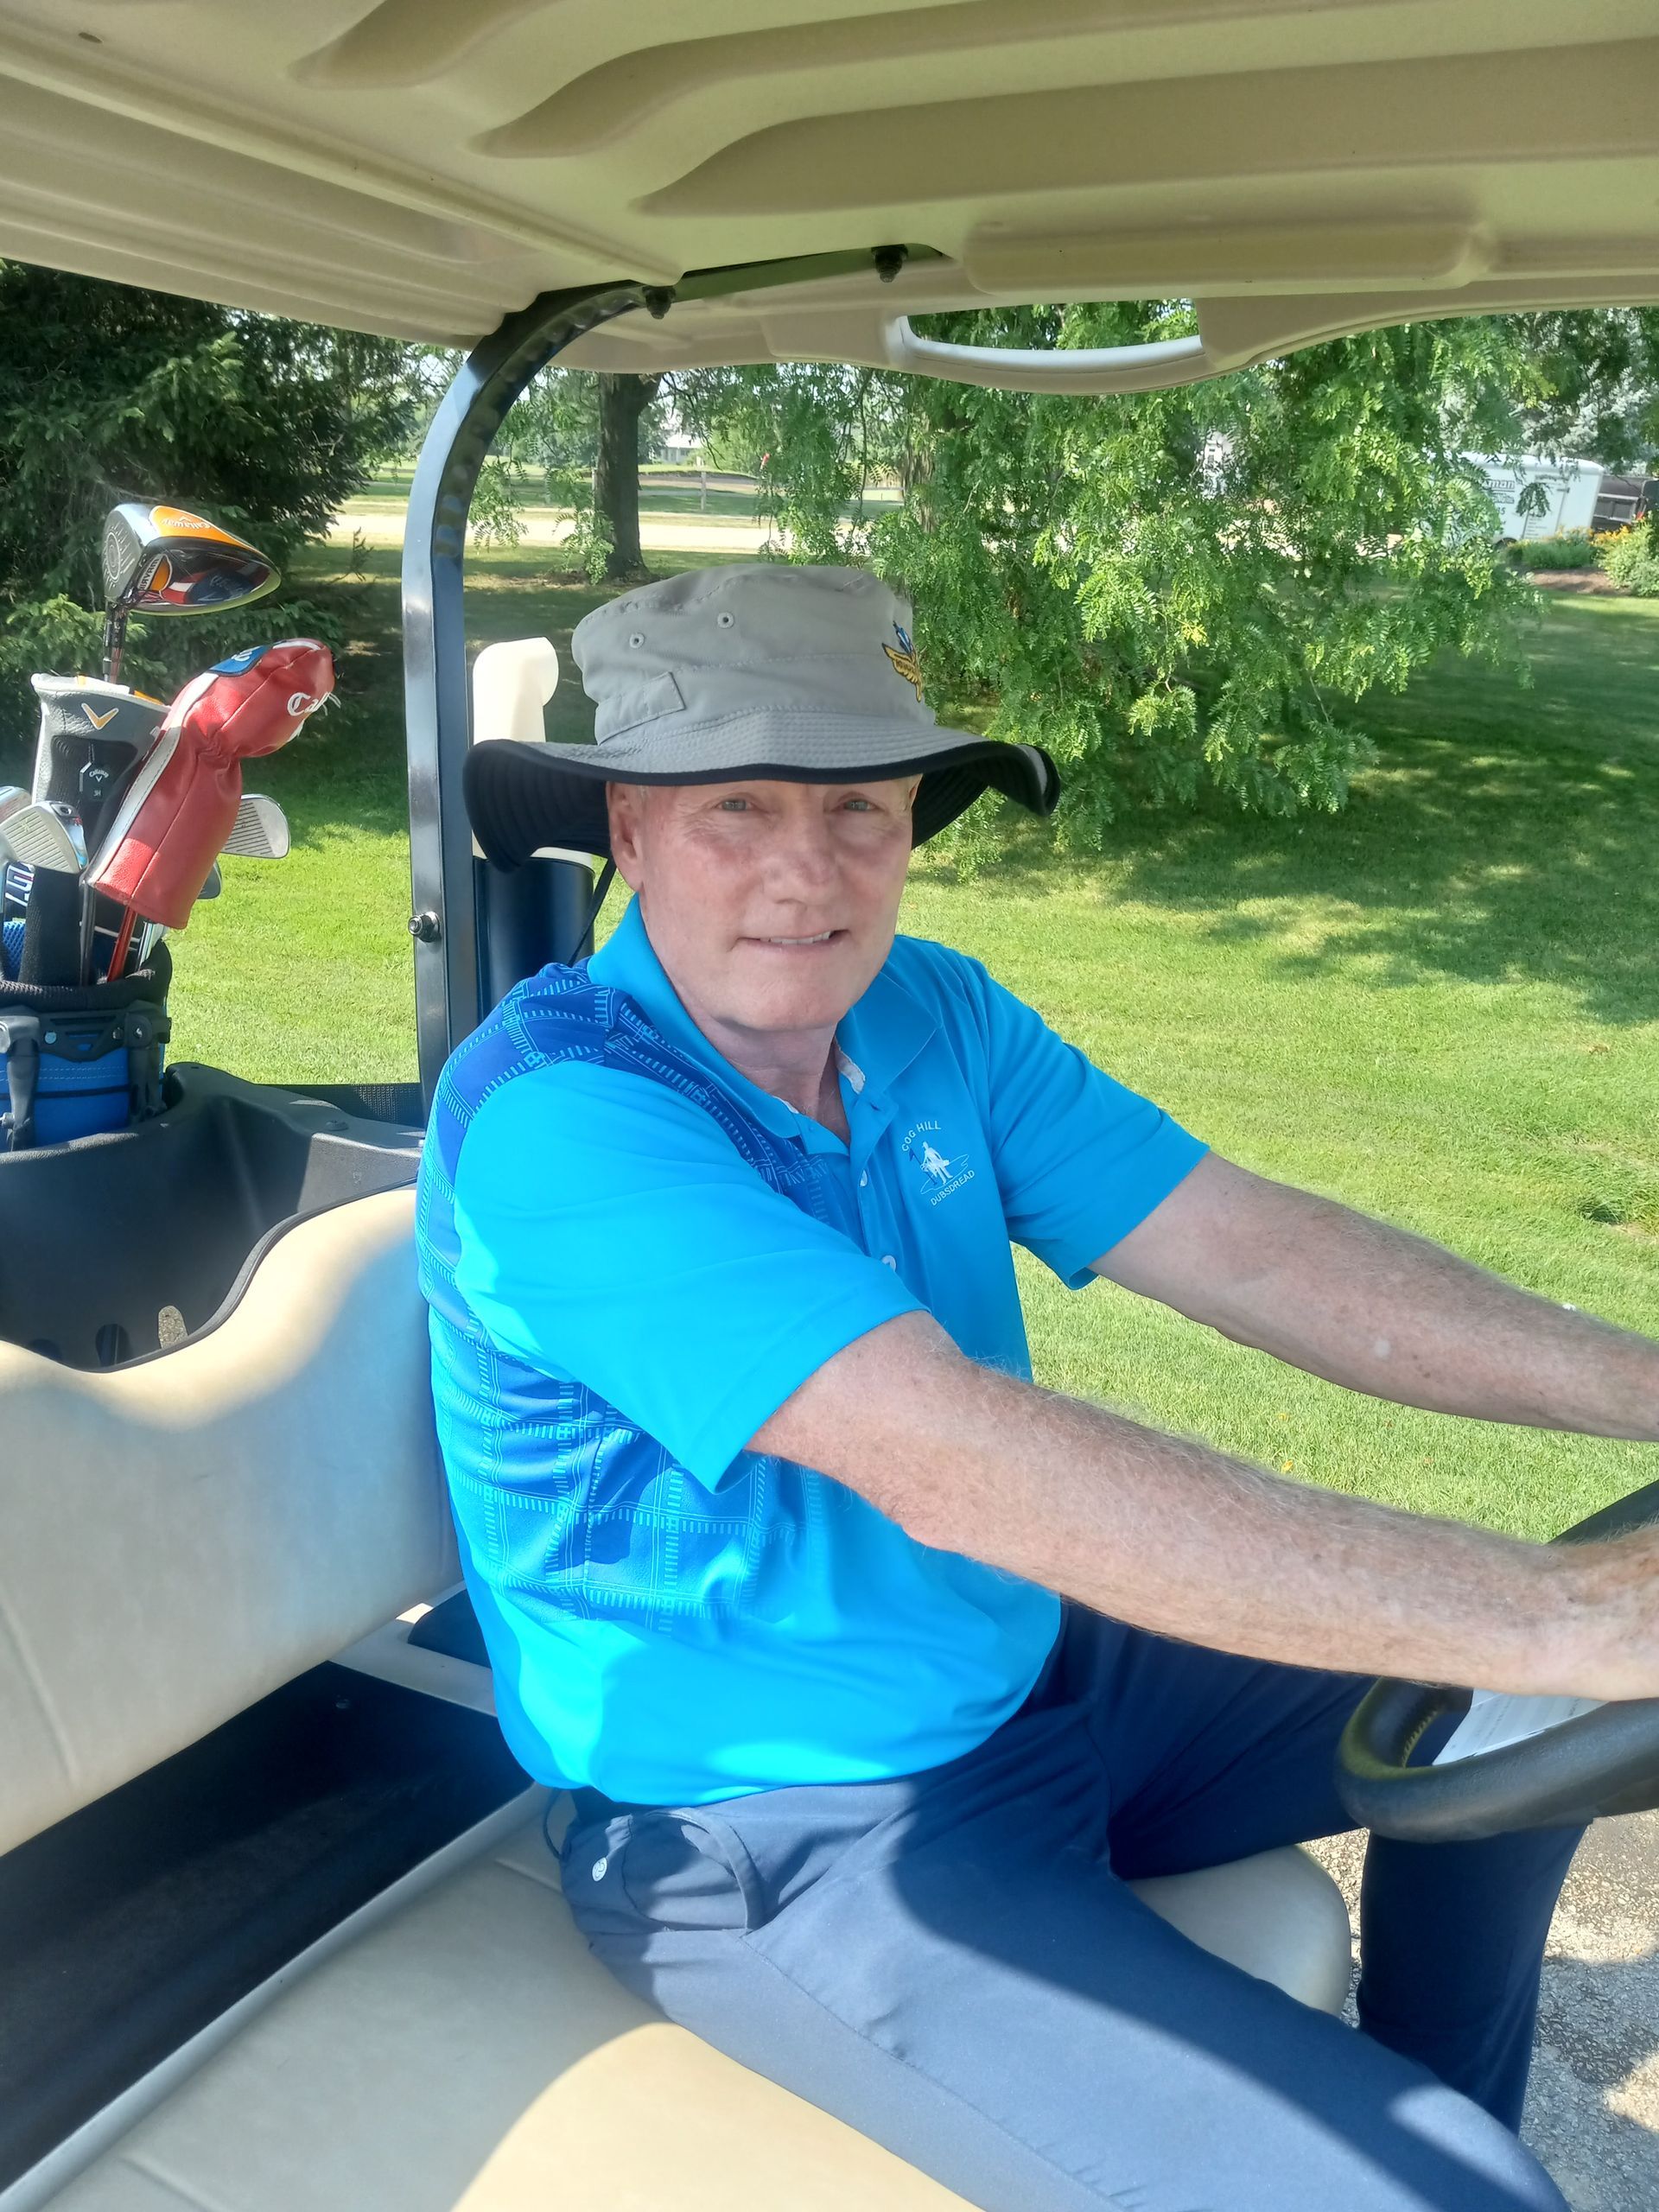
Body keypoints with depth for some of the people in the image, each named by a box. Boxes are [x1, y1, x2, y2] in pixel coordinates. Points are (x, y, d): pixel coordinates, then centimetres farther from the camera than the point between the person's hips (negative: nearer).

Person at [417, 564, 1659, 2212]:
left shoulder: (933, 1019, -2)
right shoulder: (553, 1116, -26)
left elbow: (1251, 1250, -6)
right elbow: (962, 1467, -35)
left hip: (1035, 1680, 8)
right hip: (789, 1841, -7)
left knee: (1512, 1717, 15)